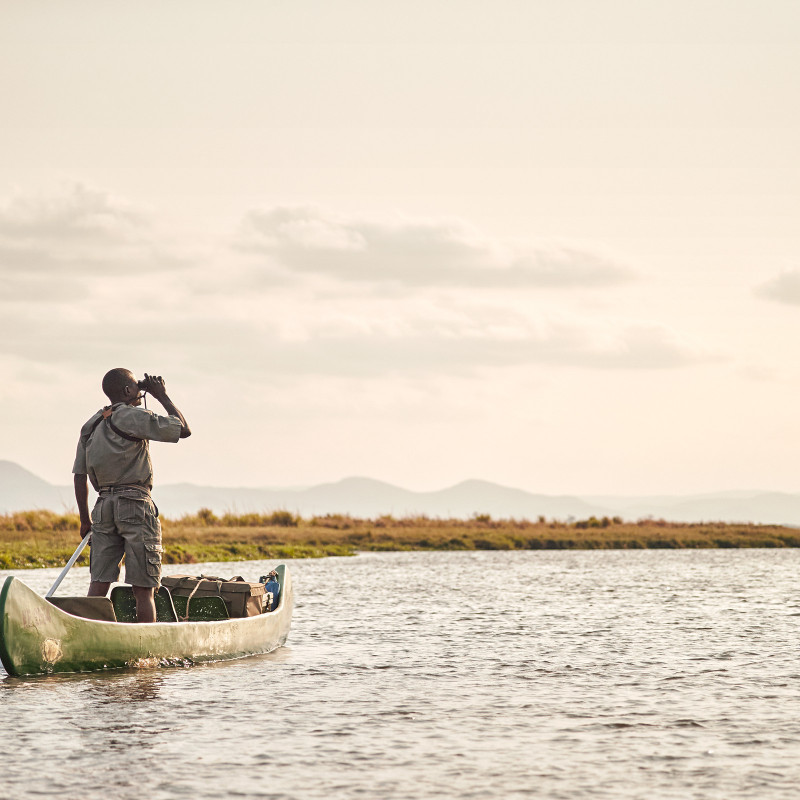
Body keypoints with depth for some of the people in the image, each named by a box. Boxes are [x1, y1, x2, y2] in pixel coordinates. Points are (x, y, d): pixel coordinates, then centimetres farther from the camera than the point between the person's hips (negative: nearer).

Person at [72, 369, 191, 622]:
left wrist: (85, 520, 17)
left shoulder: (91, 425, 14)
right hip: (135, 505, -6)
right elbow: (183, 430, -5)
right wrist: (162, 396, 5)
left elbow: (79, 476, 13)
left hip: (104, 506, 6)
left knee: (99, 582, 1)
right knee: (143, 588, -3)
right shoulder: (133, 417, -6)